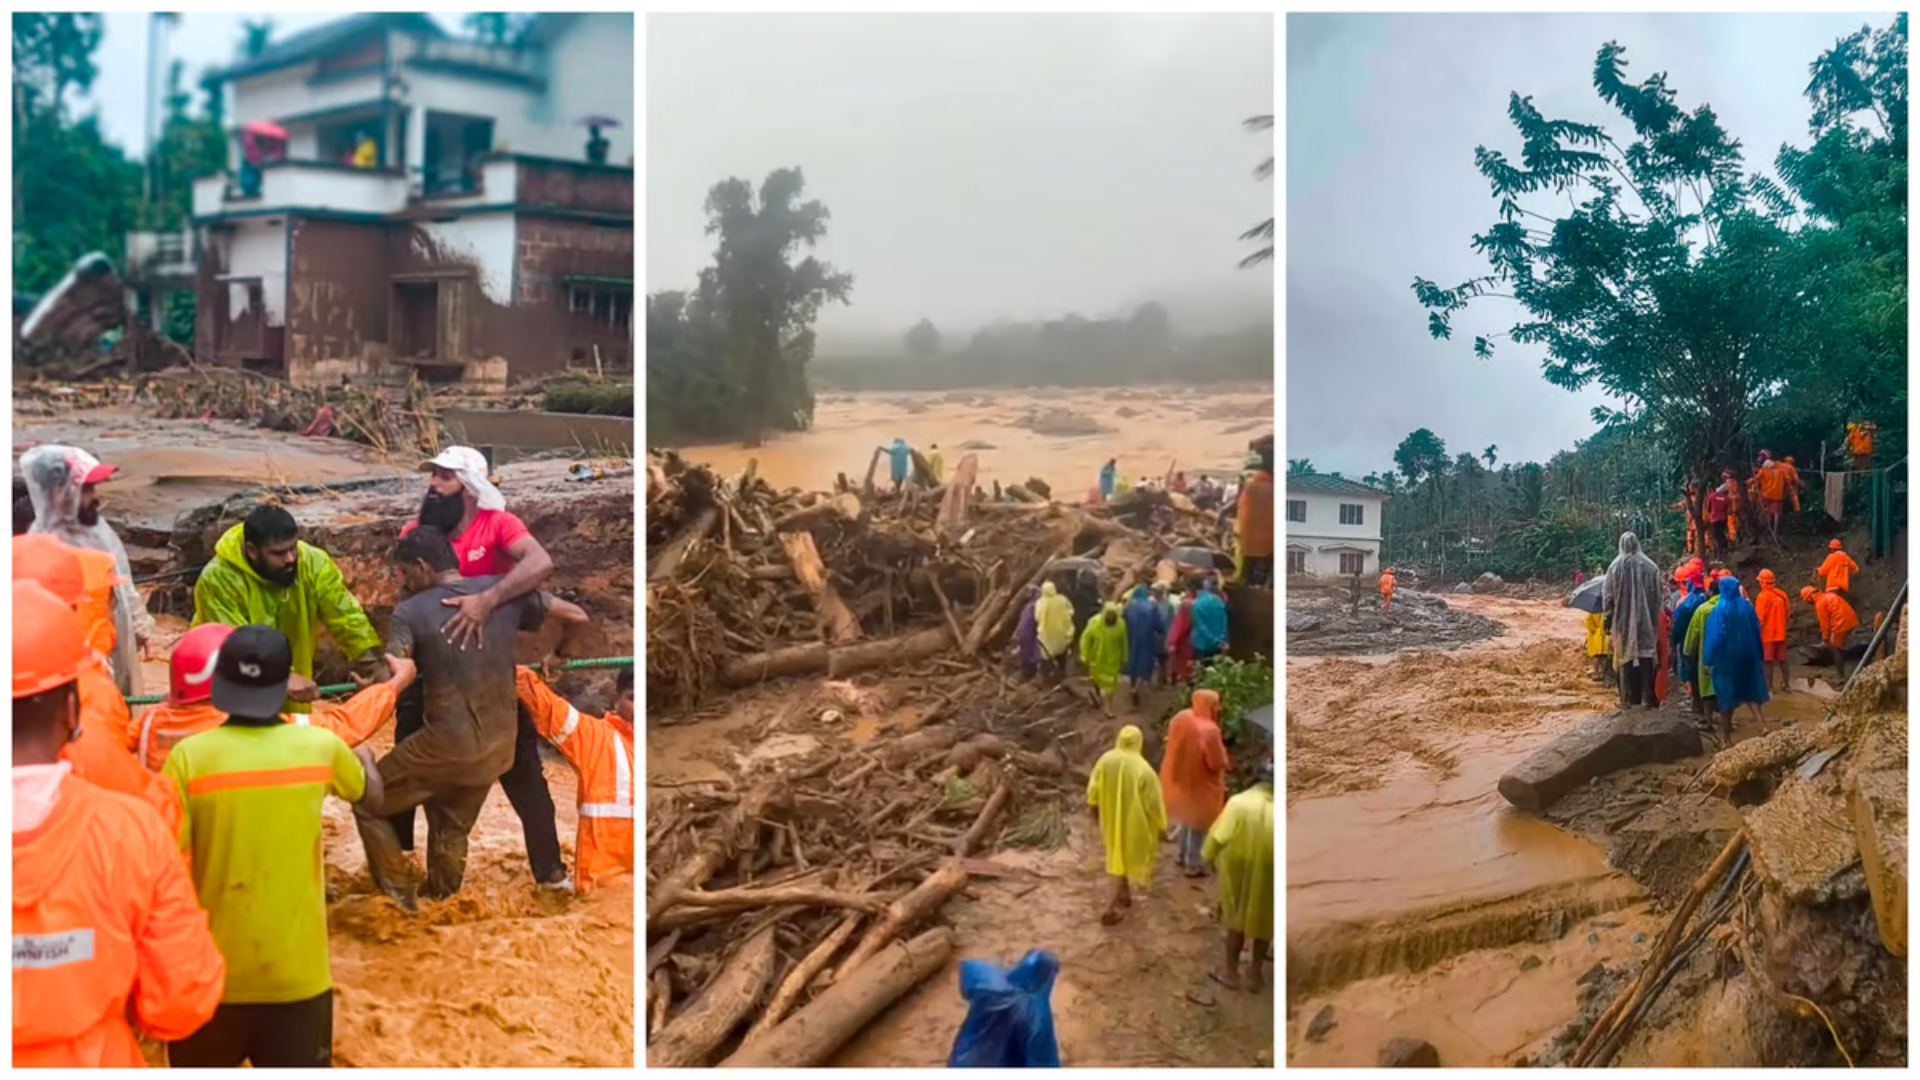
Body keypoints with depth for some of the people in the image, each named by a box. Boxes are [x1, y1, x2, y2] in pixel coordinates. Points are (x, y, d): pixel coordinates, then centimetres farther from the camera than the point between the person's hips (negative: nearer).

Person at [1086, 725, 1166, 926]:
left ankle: (1124, 896, 40)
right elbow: (1153, 803, -17)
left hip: (1112, 820, 4)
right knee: (1128, 859, 12)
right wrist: (1161, 827, -3)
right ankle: (1114, 906, 13)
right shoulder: (1143, 769, -25)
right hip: (1134, 823, -4)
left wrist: (1094, 810, 18)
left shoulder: (1105, 760, -12)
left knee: (1118, 856, 24)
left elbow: (1093, 791, 0)